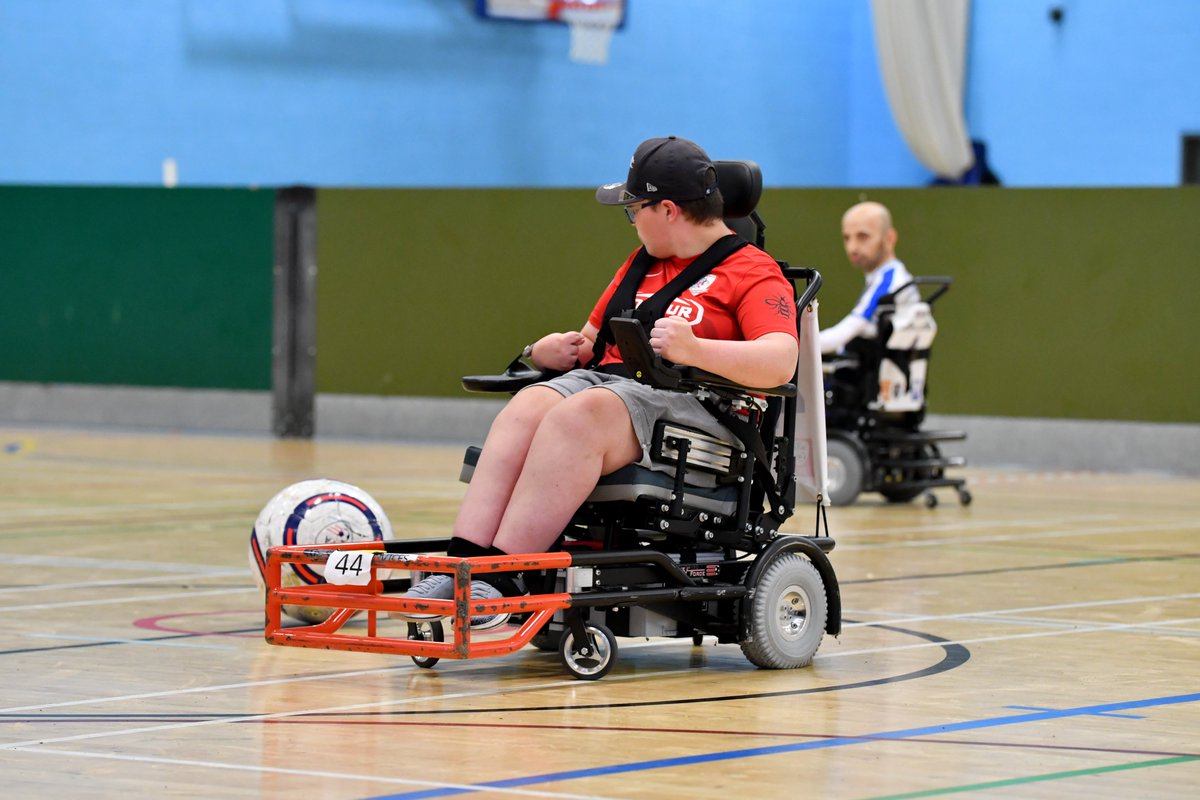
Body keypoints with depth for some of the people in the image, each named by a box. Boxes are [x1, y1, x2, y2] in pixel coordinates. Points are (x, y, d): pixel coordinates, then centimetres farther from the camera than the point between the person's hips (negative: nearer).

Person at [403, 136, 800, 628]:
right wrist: (548, 351, 12)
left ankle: (502, 576, -43)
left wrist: (693, 349, -30)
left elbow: (780, 363, -14)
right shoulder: (641, 264, 30)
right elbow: (593, 339, 36)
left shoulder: (753, 272, 3)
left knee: (577, 415, -35)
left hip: (684, 404, -7)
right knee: (525, 409, -26)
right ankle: (464, 564, -42)